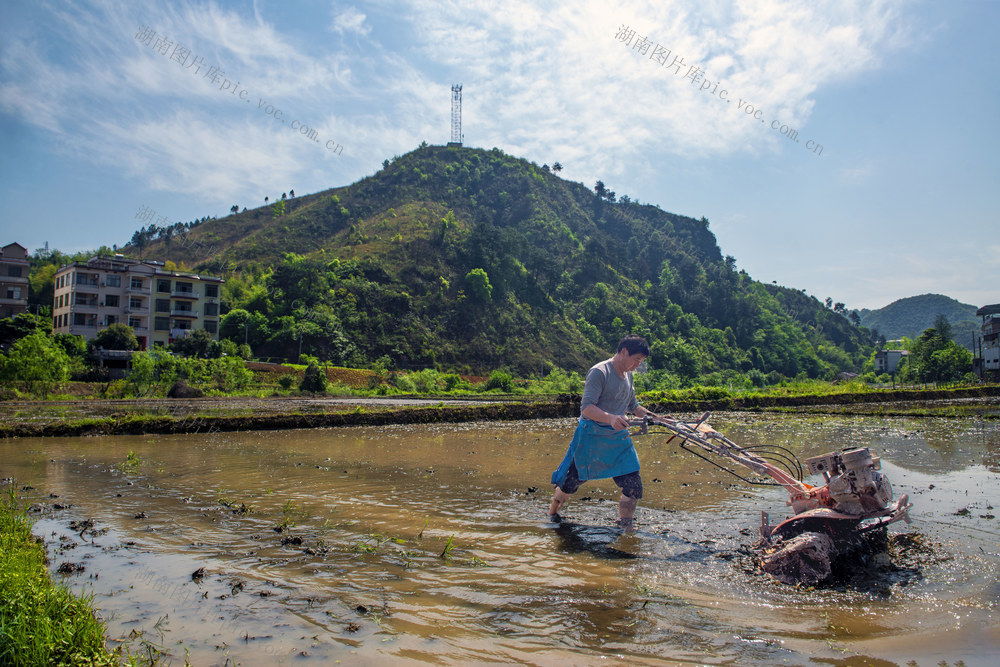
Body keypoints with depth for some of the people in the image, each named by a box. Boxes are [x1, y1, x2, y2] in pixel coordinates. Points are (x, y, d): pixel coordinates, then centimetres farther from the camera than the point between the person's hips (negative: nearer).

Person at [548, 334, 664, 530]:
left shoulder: (627, 375, 11)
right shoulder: (599, 372, -15)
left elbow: (633, 406, 26)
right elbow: (586, 408, -25)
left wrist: (655, 418, 14)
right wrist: (610, 418, -40)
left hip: (619, 439, 7)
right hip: (591, 438, -7)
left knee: (634, 489, -2)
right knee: (570, 484, 7)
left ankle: (625, 528, 14)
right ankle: (552, 514, 33)